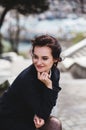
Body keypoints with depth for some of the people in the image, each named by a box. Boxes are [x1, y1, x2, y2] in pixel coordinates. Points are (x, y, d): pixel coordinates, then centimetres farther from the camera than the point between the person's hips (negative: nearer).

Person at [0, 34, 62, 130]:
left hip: (29, 115, 6)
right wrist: (48, 86, -34)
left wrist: (39, 115, -19)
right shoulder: (26, 79, -30)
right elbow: (43, 113, -25)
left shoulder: (55, 73, -9)